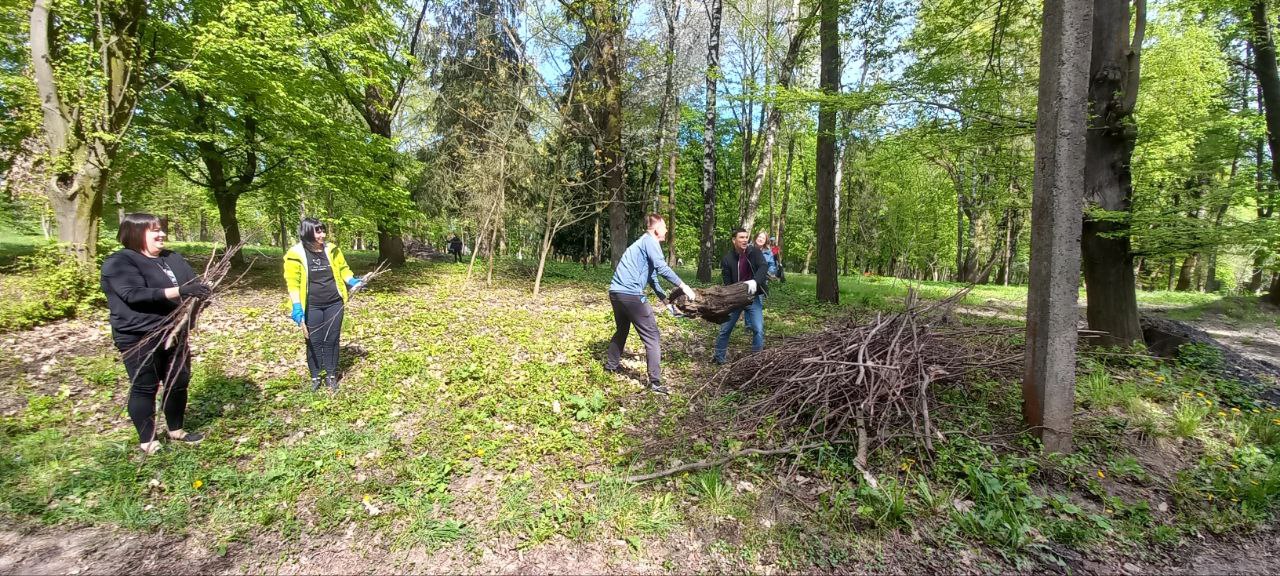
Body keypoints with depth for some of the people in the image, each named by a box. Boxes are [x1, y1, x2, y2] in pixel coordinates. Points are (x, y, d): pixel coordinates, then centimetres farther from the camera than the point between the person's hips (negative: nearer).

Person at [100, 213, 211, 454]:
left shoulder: (173, 258, 10)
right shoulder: (119, 262, -11)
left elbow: (194, 282, 6)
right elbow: (135, 294, -25)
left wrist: (201, 291, -19)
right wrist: (179, 291, -35)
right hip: (139, 338, -7)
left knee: (179, 382, 14)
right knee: (144, 388, 5)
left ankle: (176, 430, 31)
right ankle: (147, 441, 19)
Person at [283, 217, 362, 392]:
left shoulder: (331, 250, 1)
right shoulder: (296, 254, -10)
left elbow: (343, 269, 11)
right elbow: (293, 282, -13)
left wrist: (353, 281, -8)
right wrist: (297, 306, -21)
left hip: (334, 304, 3)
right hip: (312, 307, -3)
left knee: (332, 339, 10)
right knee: (314, 341, 7)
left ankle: (331, 375, 23)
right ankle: (315, 377, 23)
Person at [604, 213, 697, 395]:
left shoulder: (642, 243, 24)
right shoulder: (649, 241, -5)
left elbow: (652, 277, 27)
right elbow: (662, 268, -20)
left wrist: (667, 300, 27)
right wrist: (684, 287, -14)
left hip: (616, 292, 10)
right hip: (630, 294, -10)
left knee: (622, 330, 28)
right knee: (652, 336, -3)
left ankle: (611, 365, 41)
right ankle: (655, 382, -4)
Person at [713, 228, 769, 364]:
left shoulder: (754, 252, -9)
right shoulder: (727, 259, -10)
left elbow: (764, 266, -24)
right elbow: (727, 282, -10)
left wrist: (755, 281, -42)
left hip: (754, 297, 0)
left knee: (758, 329, -4)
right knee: (725, 329, 7)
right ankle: (719, 357, 24)